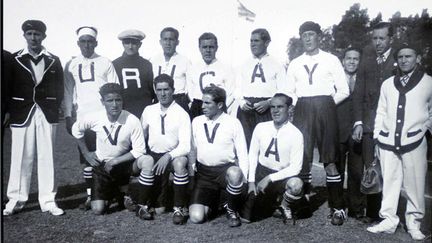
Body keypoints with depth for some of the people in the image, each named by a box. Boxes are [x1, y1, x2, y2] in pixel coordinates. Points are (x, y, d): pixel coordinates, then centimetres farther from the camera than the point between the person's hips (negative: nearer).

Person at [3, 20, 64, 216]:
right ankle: (16, 200, 13)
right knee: (21, 157, 2)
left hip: (47, 114, 0)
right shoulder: (14, 59, 7)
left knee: (47, 157, 2)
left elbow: (59, 89, 9)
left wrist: (55, 109, 0)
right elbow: (8, 88, 6)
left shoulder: (53, 61, 9)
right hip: (21, 114, 0)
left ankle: (48, 201, 8)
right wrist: (8, 112, 0)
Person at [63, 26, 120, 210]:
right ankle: (90, 196, 14)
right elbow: (68, 92, 10)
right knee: (87, 159, 6)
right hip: (82, 117, 2)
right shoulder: (71, 65, 12)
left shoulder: (106, 63, 6)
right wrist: (68, 116, 1)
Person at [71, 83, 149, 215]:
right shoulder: (95, 118, -16)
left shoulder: (132, 121, -22)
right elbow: (76, 129, 6)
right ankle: (113, 191, 26)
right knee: (97, 209, -10)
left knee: (147, 161, -32)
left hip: (123, 163, -1)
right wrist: (86, 153, 3)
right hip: (101, 165, 1)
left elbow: (139, 150, -18)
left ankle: (124, 189, -4)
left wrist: (115, 161, -21)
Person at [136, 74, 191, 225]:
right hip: (153, 156, 3)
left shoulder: (182, 114, -10)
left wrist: (168, 156, -30)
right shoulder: (149, 111, 1)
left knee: (180, 163, -40)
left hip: (174, 155, -2)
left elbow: (185, 146, -16)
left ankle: (180, 208, -20)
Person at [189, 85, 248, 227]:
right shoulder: (196, 122, 6)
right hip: (203, 172, 2)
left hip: (226, 169, -2)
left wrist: (242, 179, -15)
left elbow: (242, 154, -6)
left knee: (234, 173, -40)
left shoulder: (233, 123, -4)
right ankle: (212, 201, 23)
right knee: (196, 217, -14)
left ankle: (231, 210, -8)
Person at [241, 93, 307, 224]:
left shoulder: (296, 134, -14)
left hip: (283, 176, -2)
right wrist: (251, 182, -3)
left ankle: (285, 206, 0)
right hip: (261, 172, 3)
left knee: (296, 184, -37)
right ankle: (269, 200, 28)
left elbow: (295, 167, -15)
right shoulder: (261, 127, -5)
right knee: (246, 216, -6)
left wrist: (270, 178, -20)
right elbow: (253, 154, 3)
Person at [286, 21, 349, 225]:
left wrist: (327, 105, -1)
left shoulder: (331, 60, 6)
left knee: (330, 160, -1)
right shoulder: (295, 64, 14)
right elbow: (289, 92, 17)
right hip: (302, 111, 3)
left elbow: (343, 90, 3)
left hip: (326, 108, -2)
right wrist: (297, 107, 2)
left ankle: (337, 207, 7)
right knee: (302, 158, 3)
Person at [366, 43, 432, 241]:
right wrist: (377, 138, 9)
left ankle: (414, 223, 17)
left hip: (414, 141, -2)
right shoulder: (387, 84, 11)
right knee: (389, 182, 6)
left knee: (415, 184, 2)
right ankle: (388, 220, 15)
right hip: (388, 141, 2)